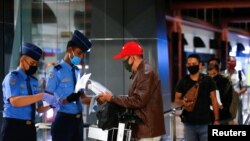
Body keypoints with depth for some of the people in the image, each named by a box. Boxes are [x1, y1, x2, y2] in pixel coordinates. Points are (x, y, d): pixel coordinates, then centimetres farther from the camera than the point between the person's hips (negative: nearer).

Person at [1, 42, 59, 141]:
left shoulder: (34, 81, 14)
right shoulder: (12, 77, -6)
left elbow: (39, 108, 16)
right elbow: (14, 101, -23)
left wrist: (51, 105, -6)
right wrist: (42, 96, -26)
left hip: (30, 128, 7)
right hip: (13, 127, -7)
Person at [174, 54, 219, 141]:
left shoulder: (208, 80, 0)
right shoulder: (182, 82, 3)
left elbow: (214, 100, 3)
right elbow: (176, 101, 6)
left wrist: (216, 119, -2)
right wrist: (182, 102, -19)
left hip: (205, 123, -1)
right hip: (189, 123, 2)